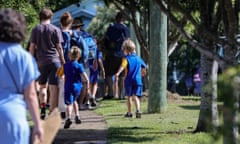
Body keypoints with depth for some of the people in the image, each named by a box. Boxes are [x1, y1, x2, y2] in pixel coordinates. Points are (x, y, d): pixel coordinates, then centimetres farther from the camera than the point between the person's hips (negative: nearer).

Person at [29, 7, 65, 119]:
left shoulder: (35, 30, 5)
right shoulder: (55, 29, 1)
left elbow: (32, 47, 4)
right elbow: (59, 47, 1)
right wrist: (63, 62, 8)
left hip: (41, 62, 2)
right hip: (54, 61, -2)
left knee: (42, 86, 17)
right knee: (54, 88, -1)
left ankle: (43, 109, 5)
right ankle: (52, 113, -5)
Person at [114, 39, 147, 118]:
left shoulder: (126, 58, -7)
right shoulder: (138, 58, 10)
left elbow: (122, 66, -27)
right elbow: (144, 66, 24)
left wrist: (118, 73, -42)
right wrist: (143, 72, 46)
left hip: (129, 81, -3)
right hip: (137, 80, 3)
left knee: (129, 97, 13)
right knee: (136, 96, -2)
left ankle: (129, 112, 23)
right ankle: (138, 110, -26)